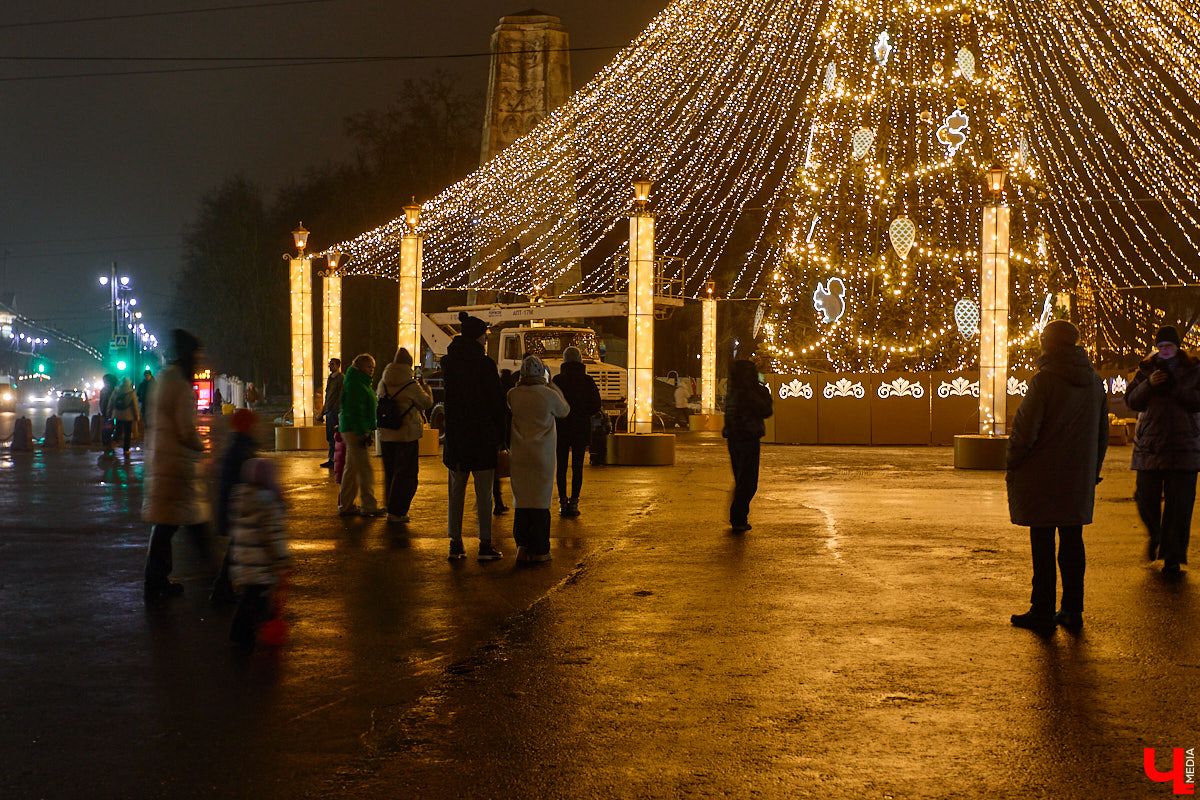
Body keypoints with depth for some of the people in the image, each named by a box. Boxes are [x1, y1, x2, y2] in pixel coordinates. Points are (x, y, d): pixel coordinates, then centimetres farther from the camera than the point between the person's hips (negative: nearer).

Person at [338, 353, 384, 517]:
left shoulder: (363, 384, 19)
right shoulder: (354, 385, -14)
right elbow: (354, 412, -20)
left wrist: (368, 432, 24)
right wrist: (362, 434, -24)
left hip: (360, 431, 10)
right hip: (355, 431, -10)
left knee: (352, 469, 12)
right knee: (365, 470, -9)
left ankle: (345, 506, 17)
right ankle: (369, 506, -7)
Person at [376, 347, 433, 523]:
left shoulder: (383, 384, 1)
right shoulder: (411, 386, -14)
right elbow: (427, 403, -2)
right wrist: (424, 386, 16)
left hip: (386, 436, 6)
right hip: (407, 435, -6)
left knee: (390, 472, 18)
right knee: (406, 475, 3)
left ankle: (390, 507, 27)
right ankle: (396, 512, 2)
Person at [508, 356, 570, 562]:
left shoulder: (514, 395, -4)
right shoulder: (549, 395, -11)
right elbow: (564, 411, 8)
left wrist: (521, 383, 16)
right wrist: (552, 386, 15)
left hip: (520, 455, 3)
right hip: (543, 456, -3)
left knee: (521, 498, 10)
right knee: (540, 498, 3)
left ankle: (522, 547, 8)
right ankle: (538, 551, 6)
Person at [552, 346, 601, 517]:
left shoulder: (557, 380, -5)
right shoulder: (587, 381, -2)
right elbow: (596, 406, -1)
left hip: (561, 427, 0)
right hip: (581, 428, 0)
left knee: (561, 466, 6)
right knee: (577, 466, 5)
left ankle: (562, 502, 4)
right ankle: (574, 502, 2)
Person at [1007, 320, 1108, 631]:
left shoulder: (1045, 380, -13)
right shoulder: (1095, 383, 8)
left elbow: (1024, 430, -15)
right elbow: (1102, 434, 16)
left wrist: (1013, 465, -2)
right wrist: (1092, 471, 23)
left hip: (1043, 476, -6)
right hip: (1079, 482, 6)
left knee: (1043, 545, 0)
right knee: (1072, 541, 12)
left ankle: (1042, 612, 4)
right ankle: (1073, 611, 16)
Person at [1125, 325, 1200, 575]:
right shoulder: (1147, 369, 11)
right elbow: (1131, 401, 3)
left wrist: (1173, 386, -17)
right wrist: (1149, 384, -13)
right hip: (1149, 447, 2)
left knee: (1178, 505, -3)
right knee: (1146, 500, 1)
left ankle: (1172, 558, 6)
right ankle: (1155, 536, 33)